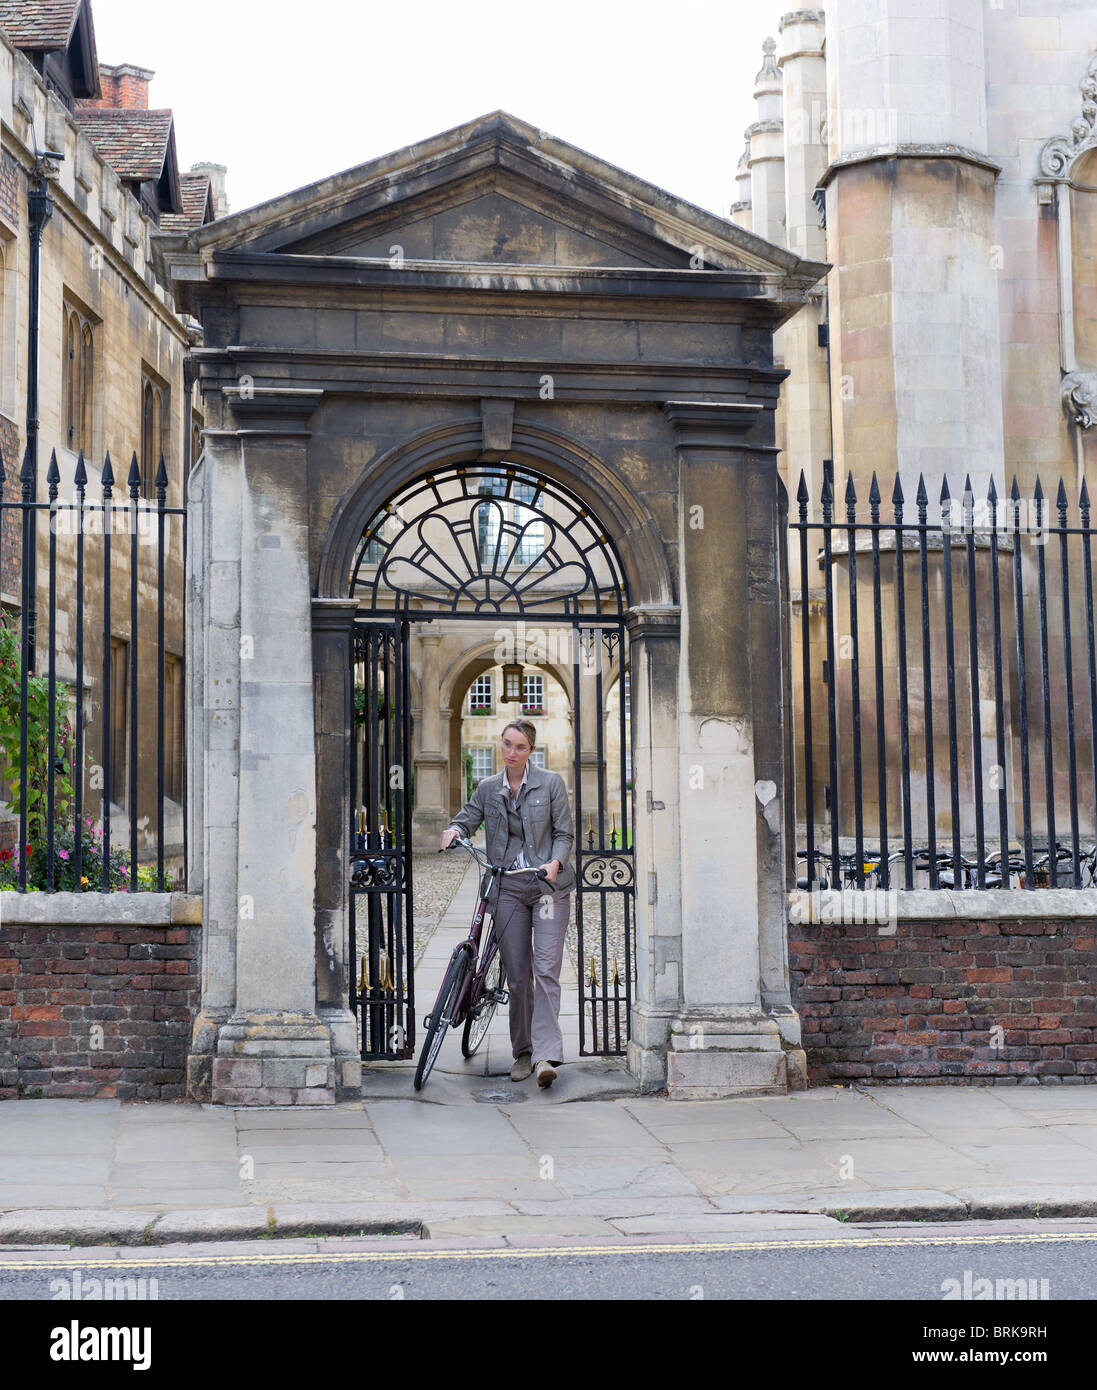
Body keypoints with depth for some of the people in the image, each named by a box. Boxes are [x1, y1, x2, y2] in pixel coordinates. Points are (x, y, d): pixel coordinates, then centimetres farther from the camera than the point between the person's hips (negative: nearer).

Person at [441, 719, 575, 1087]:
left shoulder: (551, 783, 3)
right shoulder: (488, 788, 11)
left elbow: (565, 832, 2)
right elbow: (468, 817, 11)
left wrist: (555, 863, -16)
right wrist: (454, 830, -13)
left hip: (548, 886, -3)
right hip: (507, 888, 3)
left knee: (545, 970, -12)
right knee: (517, 974, 3)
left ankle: (546, 1054, -18)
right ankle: (523, 1053, 14)